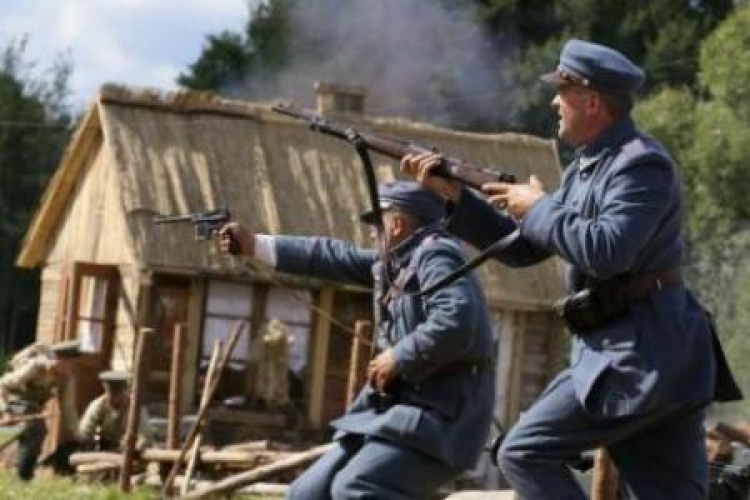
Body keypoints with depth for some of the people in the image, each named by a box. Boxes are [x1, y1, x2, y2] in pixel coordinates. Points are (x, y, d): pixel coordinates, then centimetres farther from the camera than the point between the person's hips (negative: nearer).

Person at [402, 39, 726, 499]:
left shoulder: (642, 164, -12)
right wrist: (453, 194, 14)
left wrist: (539, 208, -12)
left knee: (525, 453, -7)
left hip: (641, 356, -10)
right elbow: (522, 248, 21)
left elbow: (606, 251, -26)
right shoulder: (585, 170, 17)